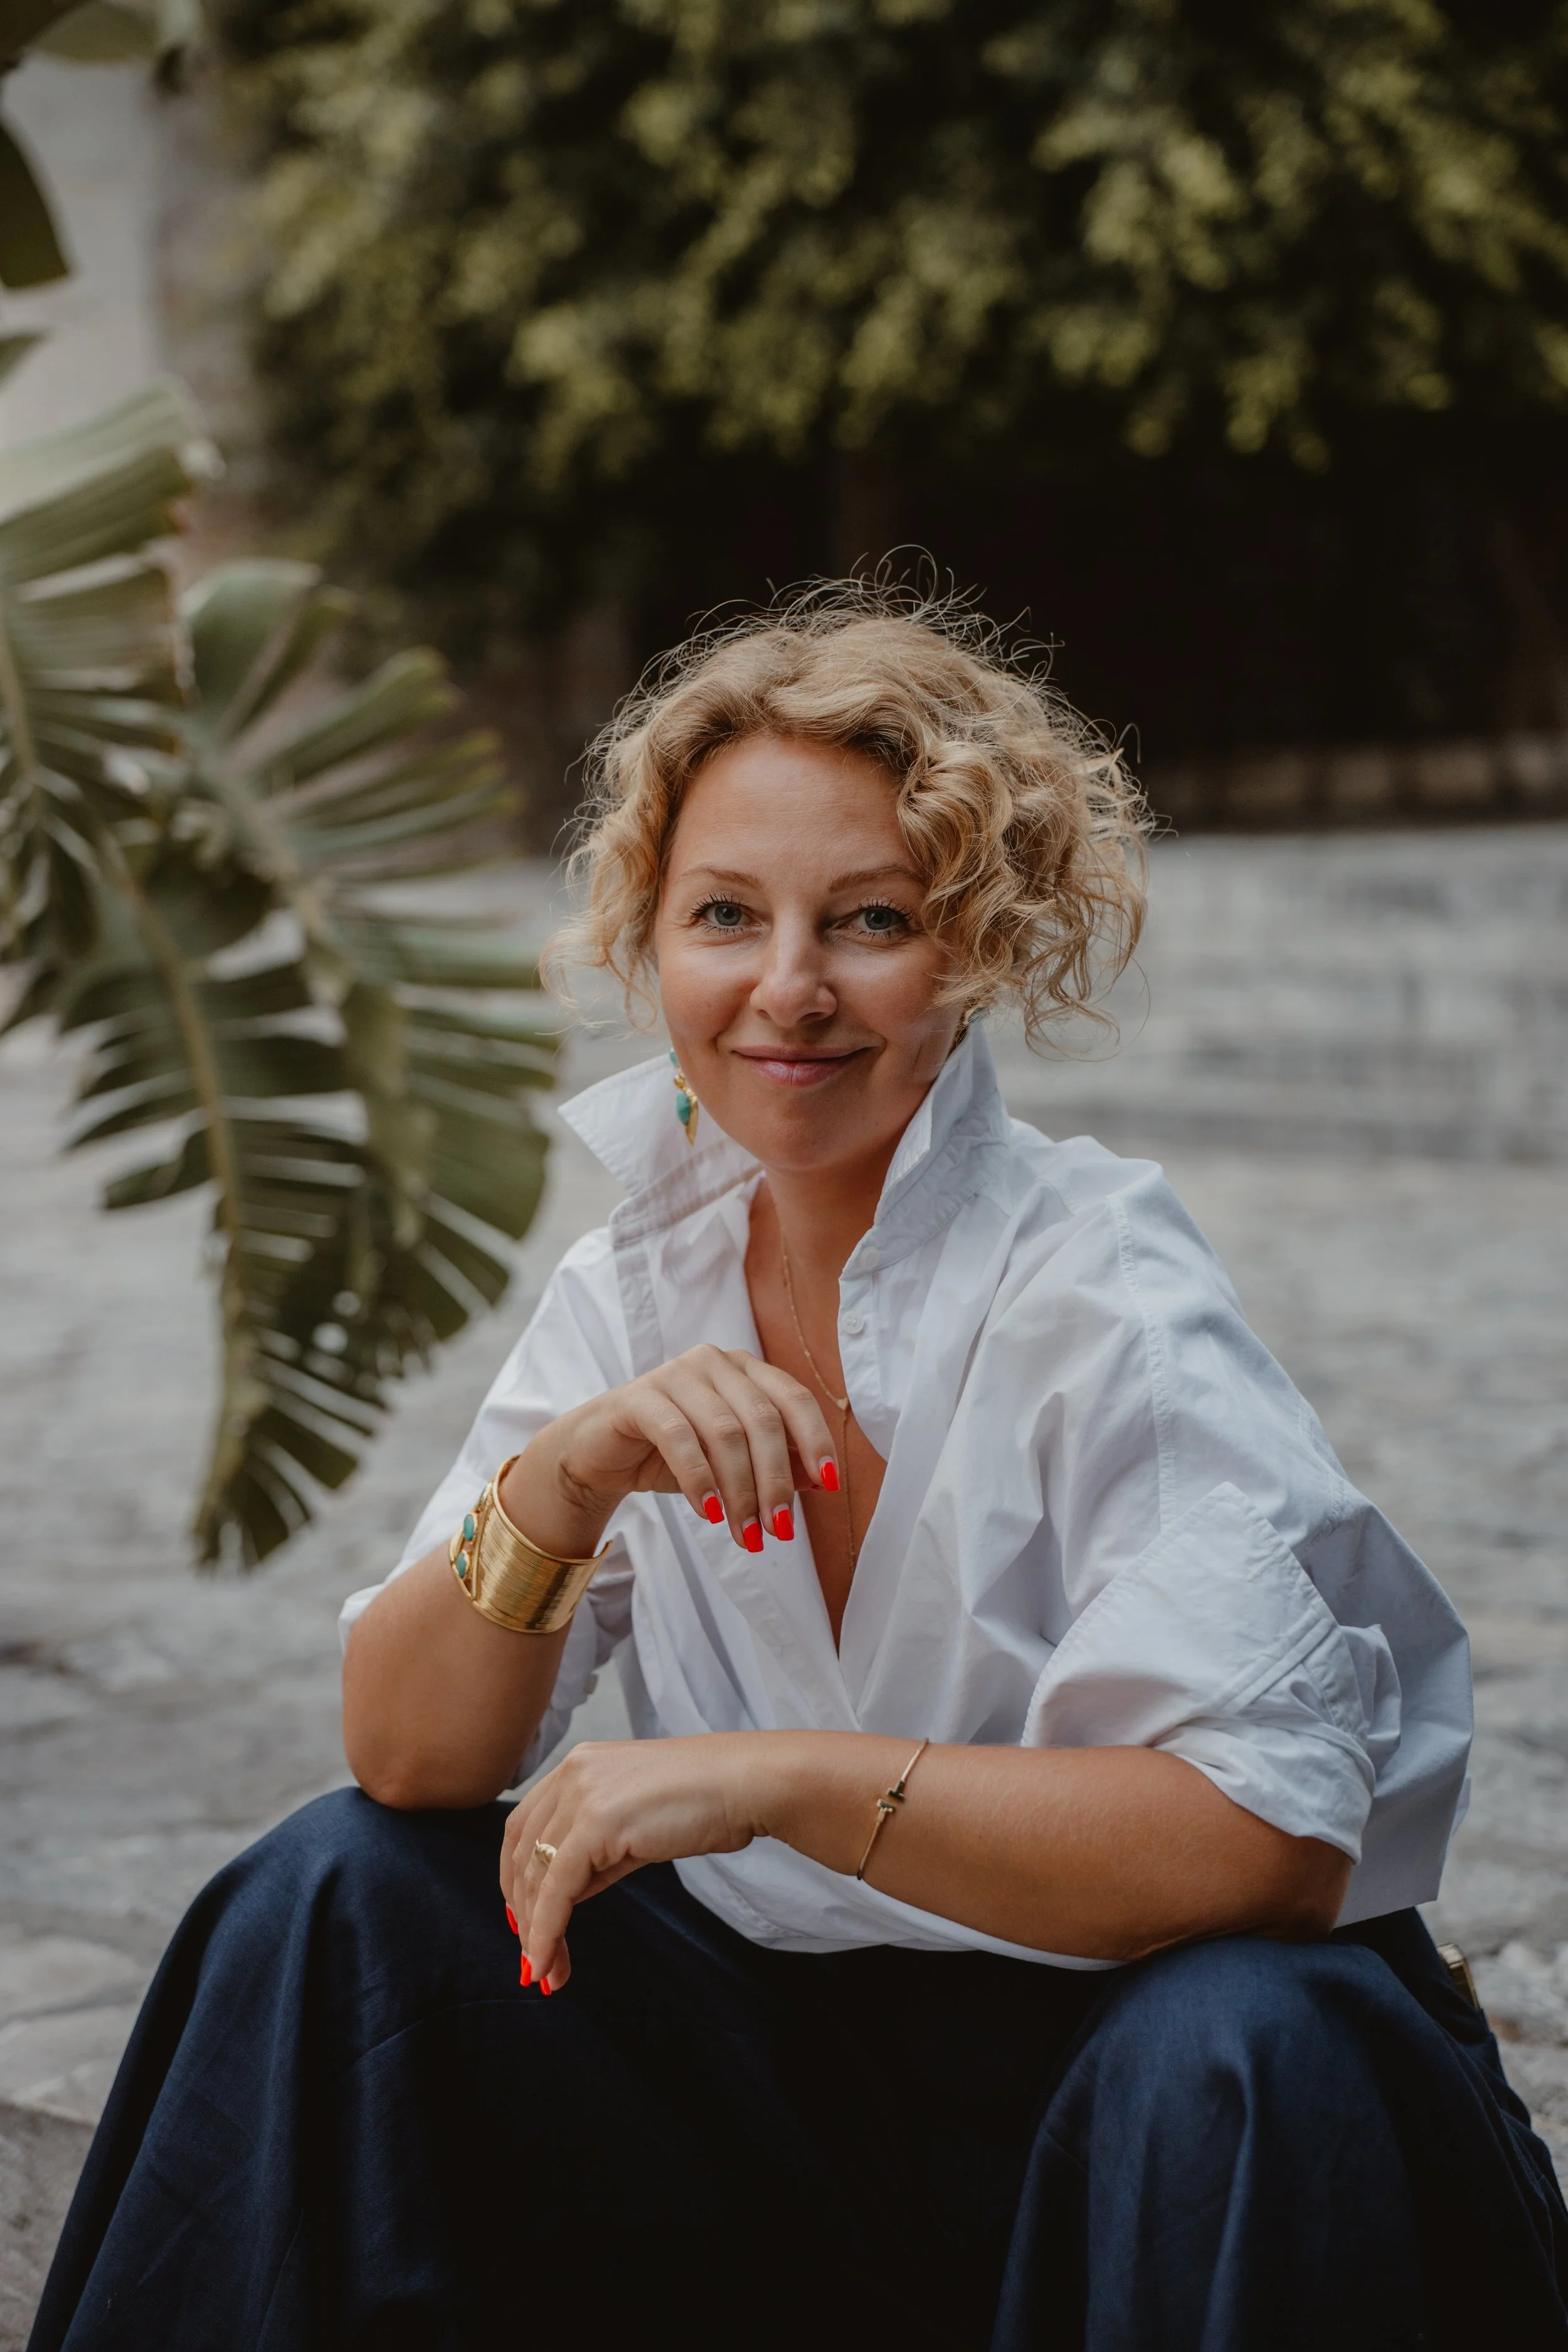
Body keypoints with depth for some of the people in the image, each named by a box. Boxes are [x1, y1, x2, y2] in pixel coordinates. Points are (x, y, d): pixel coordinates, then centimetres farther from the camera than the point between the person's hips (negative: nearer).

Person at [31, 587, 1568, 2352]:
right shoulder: (636, 1290, 1)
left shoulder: (1098, 1291, -16)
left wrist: (771, 1777, -30)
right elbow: (408, 1758, -4)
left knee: (1239, 2044, -36)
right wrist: (560, 1483, -23)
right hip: (791, 2044, 5)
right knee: (346, 1897, -9)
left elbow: (1267, 1841, -26)